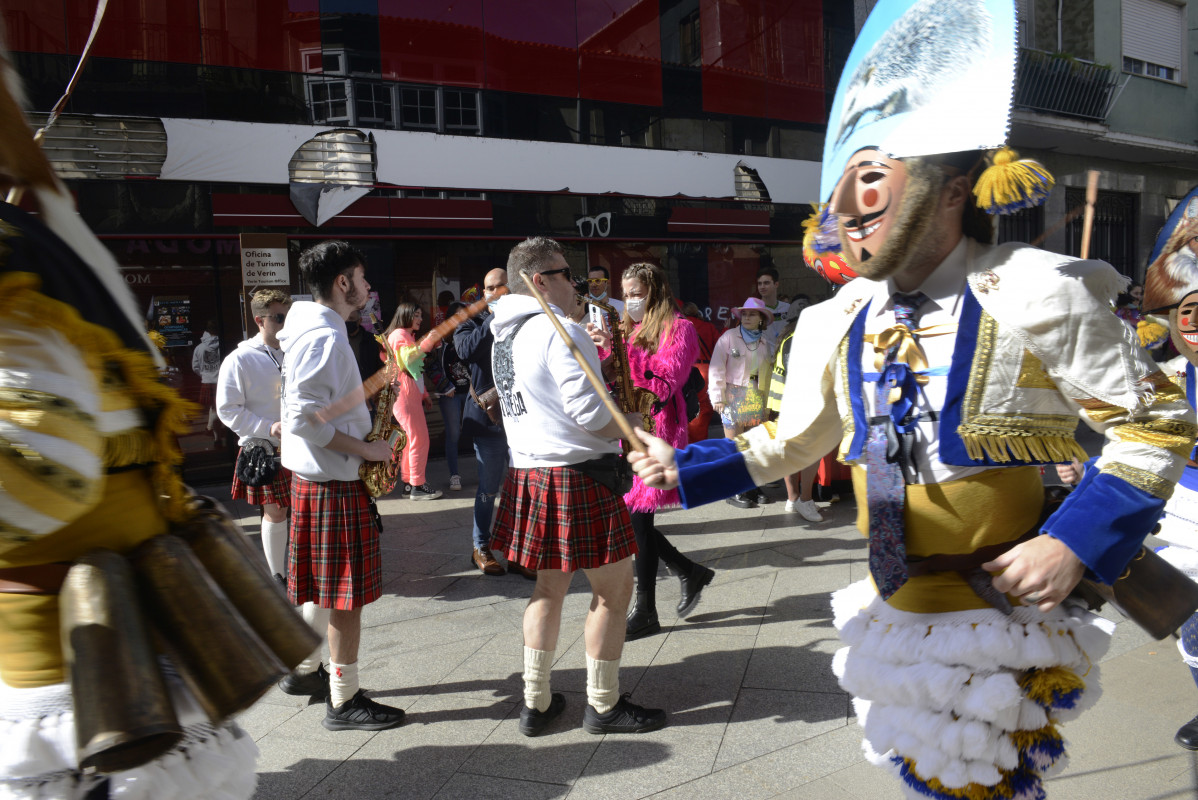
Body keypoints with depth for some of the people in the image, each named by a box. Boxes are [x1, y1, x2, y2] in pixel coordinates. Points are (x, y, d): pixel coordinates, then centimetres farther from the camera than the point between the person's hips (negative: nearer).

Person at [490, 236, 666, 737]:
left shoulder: (504, 335, 13)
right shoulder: (560, 332, -16)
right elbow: (589, 414, -22)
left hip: (528, 472, 9)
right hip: (576, 475, -9)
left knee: (550, 585, 18)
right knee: (613, 587, 4)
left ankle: (535, 702, 24)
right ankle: (603, 705, 16)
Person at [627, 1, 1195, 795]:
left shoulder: (1035, 296, -16)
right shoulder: (837, 322, -1)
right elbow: (790, 443, 11)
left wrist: (1075, 543, -18)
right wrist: (682, 469, 1)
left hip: (1006, 611, -5)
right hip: (894, 613, 5)